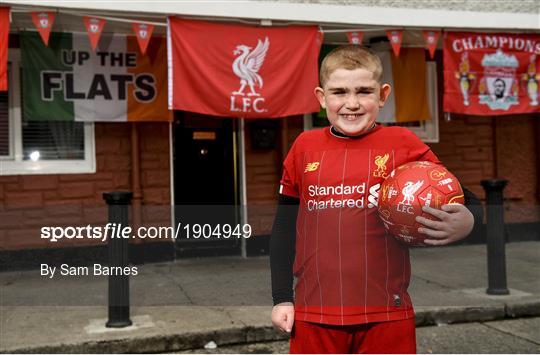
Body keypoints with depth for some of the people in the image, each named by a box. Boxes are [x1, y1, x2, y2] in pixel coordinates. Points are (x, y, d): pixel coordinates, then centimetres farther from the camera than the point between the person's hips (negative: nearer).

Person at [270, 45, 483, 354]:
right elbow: (284, 227, 9)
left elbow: (459, 206, 2)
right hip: (314, 312, 2)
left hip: (386, 314, -1)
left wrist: (464, 222, -22)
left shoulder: (403, 144, -3)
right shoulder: (305, 147, 3)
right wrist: (282, 297, 7)